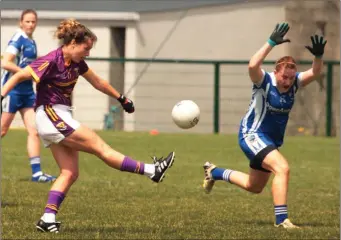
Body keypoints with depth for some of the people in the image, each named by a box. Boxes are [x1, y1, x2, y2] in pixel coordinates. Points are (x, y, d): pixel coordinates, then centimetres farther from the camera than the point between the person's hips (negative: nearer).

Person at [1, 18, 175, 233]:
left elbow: (97, 82, 22)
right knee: (100, 146, -6)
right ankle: (152, 171, -4)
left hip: (62, 117, 10)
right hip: (50, 116, -10)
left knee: (70, 173, 3)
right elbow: (19, 76, -16)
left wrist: (121, 98, 28)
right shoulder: (51, 61, -17)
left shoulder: (76, 63, 8)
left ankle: (48, 218, -1)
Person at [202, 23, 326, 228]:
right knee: (282, 168, -31)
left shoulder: (294, 83, -4)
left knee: (254, 187, 23)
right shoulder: (265, 81, -20)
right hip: (252, 135, -8)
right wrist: (271, 43, -45)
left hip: (272, 141, 8)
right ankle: (281, 219, -31)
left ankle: (214, 172, 45)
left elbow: (315, 73, -14)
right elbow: (253, 65, -40)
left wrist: (318, 55, -33)